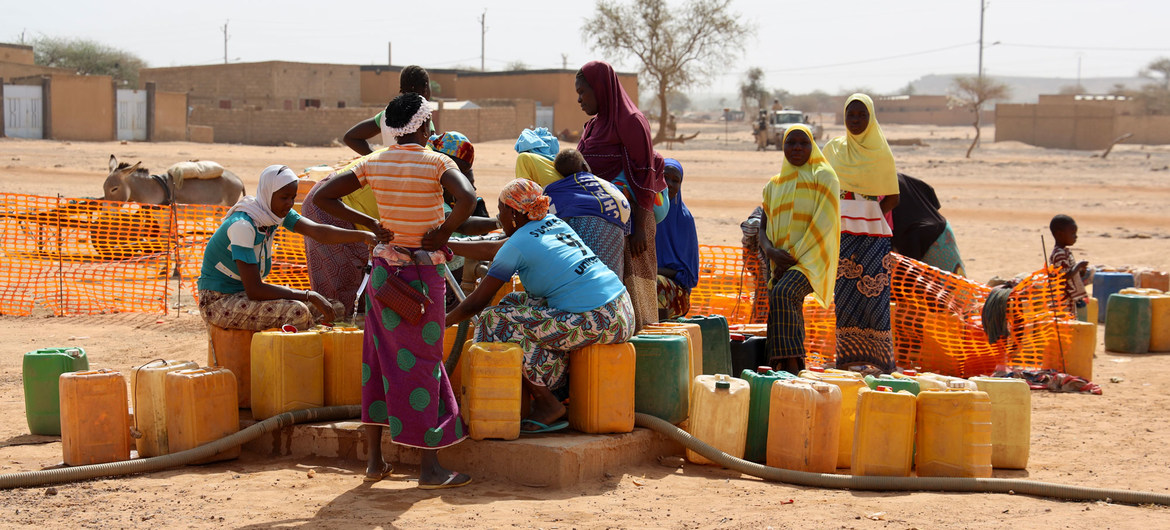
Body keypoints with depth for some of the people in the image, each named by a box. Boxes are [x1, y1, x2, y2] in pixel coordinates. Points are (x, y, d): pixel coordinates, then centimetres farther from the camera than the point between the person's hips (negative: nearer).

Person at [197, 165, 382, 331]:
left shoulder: (275, 210, -2)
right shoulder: (242, 225, -27)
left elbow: (316, 230, -17)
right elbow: (254, 290, -30)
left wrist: (364, 236, -32)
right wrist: (309, 296, -29)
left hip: (245, 293, 9)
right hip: (218, 302, -9)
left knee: (335, 309, -3)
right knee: (297, 312, -32)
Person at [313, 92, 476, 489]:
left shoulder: (374, 165, 3)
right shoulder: (436, 163, -11)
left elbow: (323, 197, 6)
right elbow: (467, 198, -29)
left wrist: (369, 224, 7)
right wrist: (444, 232, -13)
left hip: (383, 272, 5)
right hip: (423, 274, -5)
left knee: (380, 360, 13)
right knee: (422, 364, 1)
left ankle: (375, 460, 18)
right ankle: (430, 468, 4)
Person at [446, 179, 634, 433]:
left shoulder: (517, 245, -7)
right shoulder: (552, 222, 17)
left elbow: (476, 303, -1)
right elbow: (494, 250, 29)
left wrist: (444, 321, 16)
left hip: (597, 323, -9)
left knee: (496, 321, -5)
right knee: (517, 304, 20)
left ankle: (547, 403, 1)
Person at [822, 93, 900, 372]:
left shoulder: (881, 152, 4)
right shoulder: (833, 149, 11)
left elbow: (893, 198, 5)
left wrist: (871, 216, -5)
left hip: (873, 234, -2)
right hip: (841, 232, 2)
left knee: (873, 294, -6)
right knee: (844, 293, 0)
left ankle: (880, 358, -1)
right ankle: (846, 357, 6)